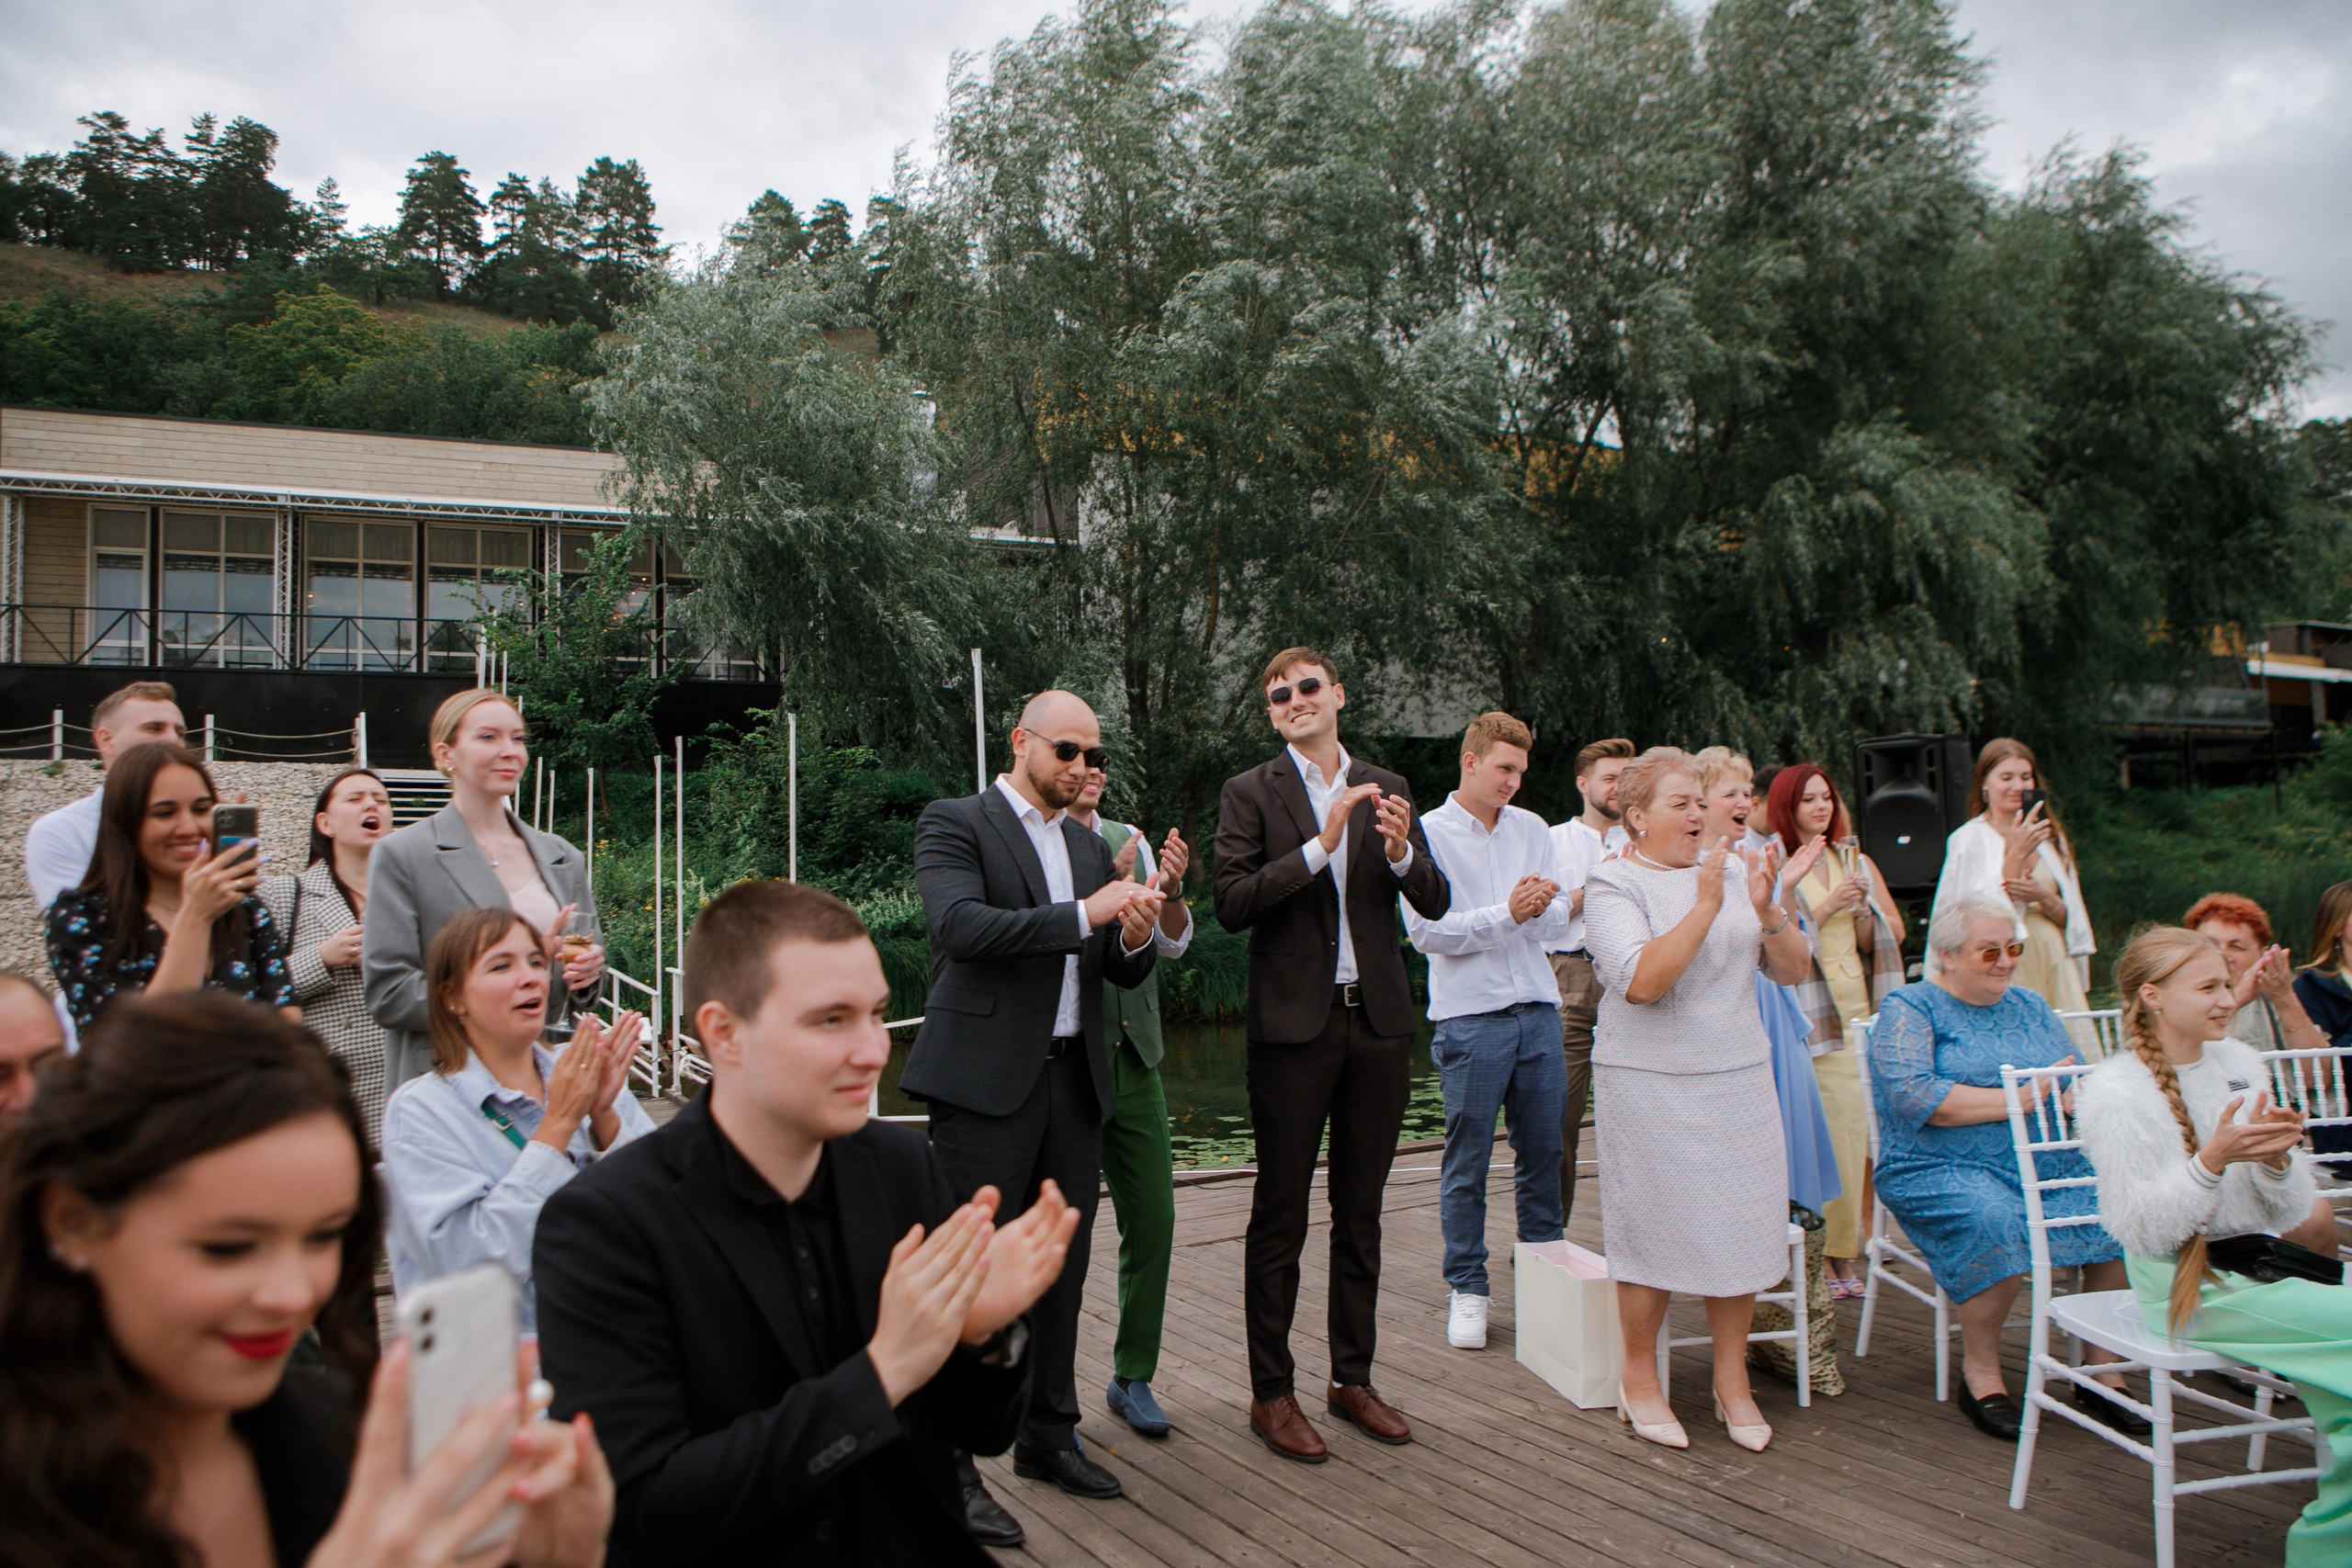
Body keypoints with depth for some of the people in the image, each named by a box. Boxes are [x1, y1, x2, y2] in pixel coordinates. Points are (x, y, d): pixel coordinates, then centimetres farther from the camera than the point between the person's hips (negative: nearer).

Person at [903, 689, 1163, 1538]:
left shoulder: (1092, 846, 17)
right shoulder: (954, 823, -2)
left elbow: (1123, 973, 16)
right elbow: (960, 925, -19)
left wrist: (1137, 937, -8)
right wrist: (1083, 915, -22)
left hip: (1072, 1080, 7)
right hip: (987, 1084, -6)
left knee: (1061, 1269, 13)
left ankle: (1048, 1436, 28)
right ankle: (949, 1467, 7)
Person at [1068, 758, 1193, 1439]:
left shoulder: (1129, 842, 10)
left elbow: (1173, 942, 5)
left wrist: (1170, 890, -15)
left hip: (1133, 1059, 5)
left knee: (1152, 1219, 7)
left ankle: (1133, 1377, 22)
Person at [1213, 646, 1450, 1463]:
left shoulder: (1387, 790, 9)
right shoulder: (1251, 793, -2)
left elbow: (1435, 904, 5)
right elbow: (1232, 903, -14)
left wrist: (1401, 851, -15)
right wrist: (1321, 844, -20)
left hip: (1377, 1023, 4)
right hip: (1294, 1026, -4)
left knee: (1361, 1213, 14)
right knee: (1280, 1217, 3)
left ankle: (1353, 1377, 27)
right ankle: (1272, 1393, 15)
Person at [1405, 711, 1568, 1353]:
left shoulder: (1532, 829, 11)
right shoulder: (1427, 833, -3)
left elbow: (1558, 921, 9)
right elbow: (1426, 930, -10)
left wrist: (1540, 906, -13)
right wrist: (1507, 914, -14)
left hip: (1538, 1011, 4)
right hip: (1470, 1017, -4)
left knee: (1543, 1152, 11)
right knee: (1467, 1162, 2)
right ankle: (1467, 1289, 14)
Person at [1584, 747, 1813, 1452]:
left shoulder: (1731, 869, 9)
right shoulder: (1612, 885, -6)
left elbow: (1793, 970, 7)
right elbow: (1642, 981, -21)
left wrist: (1768, 913, -12)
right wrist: (1706, 906, -23)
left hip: (1739, 1078, 5)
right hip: (1649, 1084, -5)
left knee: (1741, 1220, 5)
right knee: (1654, 1227, -1)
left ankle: (1732, 1379, 21)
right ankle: (1639, 1378, 17)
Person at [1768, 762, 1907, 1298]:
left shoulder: (1856, 862, 18)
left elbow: (1893, 935, 14)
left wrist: (1863, 908, -4)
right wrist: (1828, 907, -13)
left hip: (1862, 1011, 5)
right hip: (1810, 1017, -4)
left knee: (1863, 1130, -1)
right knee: (1829, 1134, -9)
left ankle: (1847, 1247, 8)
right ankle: (1831, 1255, -1)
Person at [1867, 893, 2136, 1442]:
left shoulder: (2030, 1007, 20)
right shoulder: (1909, 1008, 0)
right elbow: (1913, 1096, -16)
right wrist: (2019, 1099, -14)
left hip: (2048, 1166, 6)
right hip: (1943, 1171, -5)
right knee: (1996, 1222, -35)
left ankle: (2103, 1374, -5)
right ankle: (1980, 1371, -12)